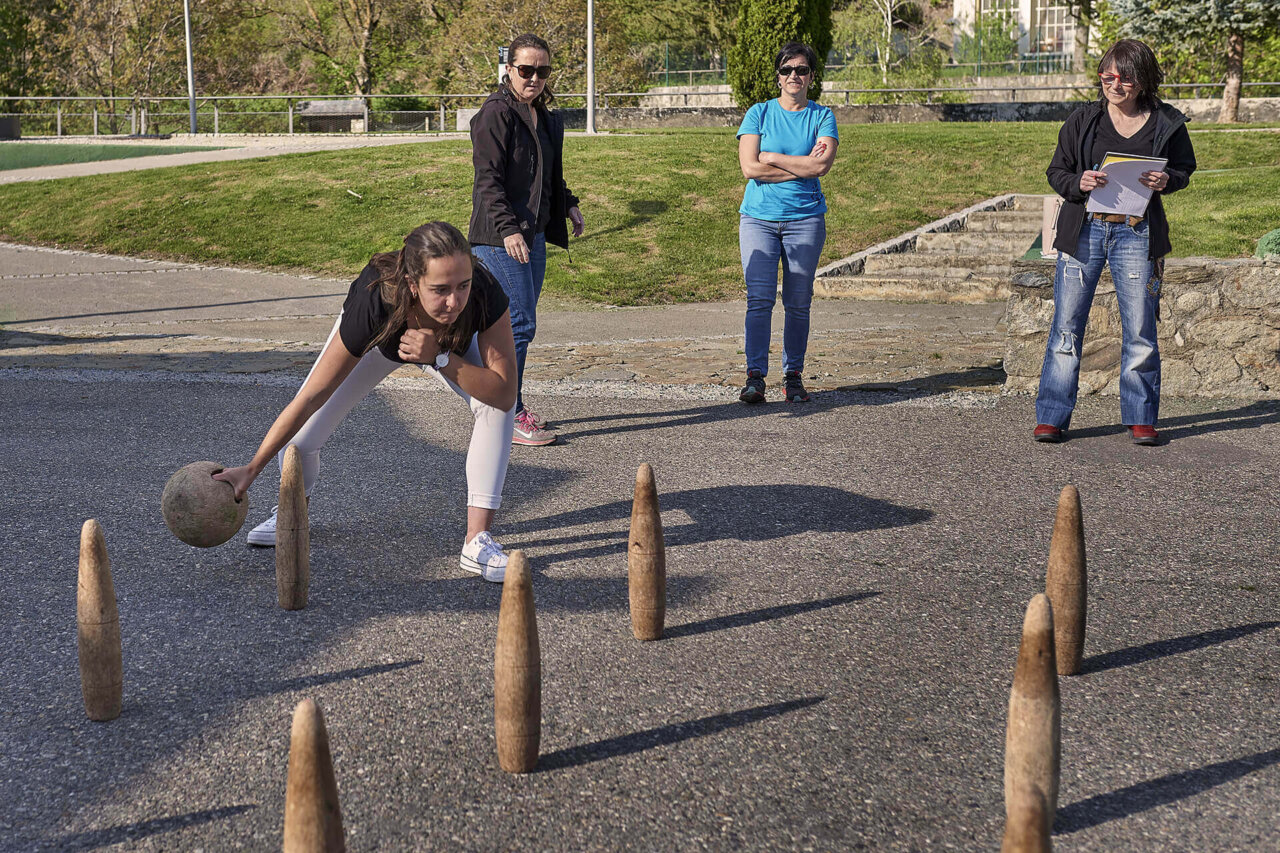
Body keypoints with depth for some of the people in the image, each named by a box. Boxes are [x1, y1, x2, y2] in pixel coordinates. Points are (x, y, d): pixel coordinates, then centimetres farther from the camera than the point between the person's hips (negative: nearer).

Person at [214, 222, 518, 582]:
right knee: (300, 437, -7)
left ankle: (477, 540, -17)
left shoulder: (485, 294, -43)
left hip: (447, 346, 1)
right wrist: (252, 470, -32)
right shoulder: (372, 301, -45)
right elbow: (310, 398, -36)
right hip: (376, 339, -1)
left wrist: (439, 359, -48)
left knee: (495, 404, -26)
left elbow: (505, 393, -36)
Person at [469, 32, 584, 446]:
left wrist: (568, 206, 17)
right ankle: (508, 417, -3)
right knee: (519, 325, -10)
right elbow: (487, 179, -16)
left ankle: (510, 405, 22)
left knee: (519, 325, 12)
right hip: (499, 238, -8)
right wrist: (508, 228, -25)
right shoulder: (495, 114, -10)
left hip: (533, 234, 8)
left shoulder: (546, 119, 16)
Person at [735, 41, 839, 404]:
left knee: (798, 303, 3)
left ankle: (793, 375, 12)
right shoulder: (759, 113, 6)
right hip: (758, 217, -1)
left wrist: (772, 158, -7)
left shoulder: (822, 116, 7)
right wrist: (802, 166, -7)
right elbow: (749, 168, -7)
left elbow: (821, 165, -10)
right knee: (759, 299, -9)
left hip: (805, 219, 1)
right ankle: (755, 376, -7)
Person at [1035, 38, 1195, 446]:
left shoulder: (1167, 123, 3)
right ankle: (1051, 417, 8)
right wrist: (1078, 182, -14)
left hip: (1137, 234, 0)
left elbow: (1184, 169, 14)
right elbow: (1056, 171, 7)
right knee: (1066, 327, 0)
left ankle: (1140, 418, 16)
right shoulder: (1083, 120, 4)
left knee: (1140, 331, 2)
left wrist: (1166, 180, -9)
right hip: (1084, 229, 0)